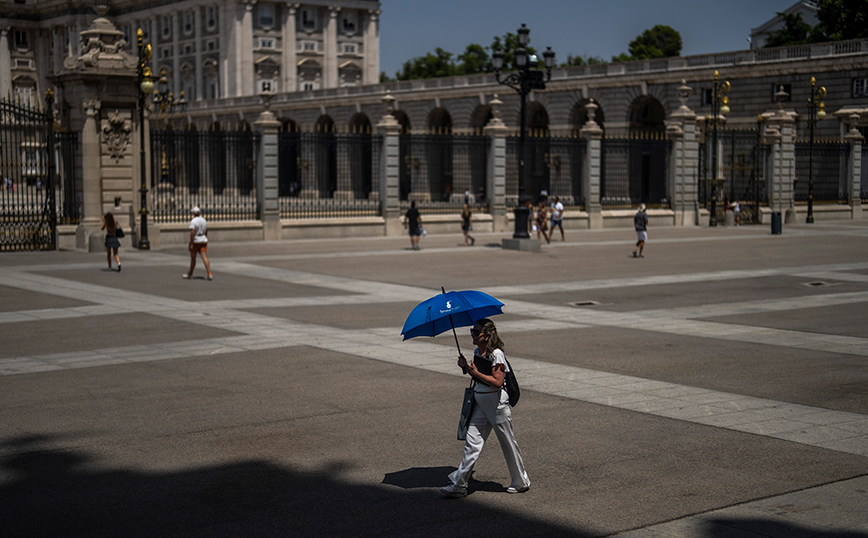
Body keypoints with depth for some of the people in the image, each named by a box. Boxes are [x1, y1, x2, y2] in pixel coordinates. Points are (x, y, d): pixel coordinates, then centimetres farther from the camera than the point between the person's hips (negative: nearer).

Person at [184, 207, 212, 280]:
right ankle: (209, 274, -17)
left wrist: (191, 244, -19)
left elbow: (192, 233, -20)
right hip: (203, 241, 5)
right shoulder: (204, 221, 9)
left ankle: (190, 274, 23)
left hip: (195, 241, -5)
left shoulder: (193, 221, -12)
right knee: (205, 257, -4)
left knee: (193, 258, 9)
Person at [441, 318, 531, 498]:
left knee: (508, 443, 6)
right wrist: (466, 367, 0)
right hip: (480, 403, 7)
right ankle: (459, 485, 2)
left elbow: (497, 381, -22)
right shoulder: (477, 352, 7)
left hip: (497, 404, -7)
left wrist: (475, 372, -22)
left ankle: (521, 482, 22)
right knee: (472, 443, 2)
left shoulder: (496, 355, -17)